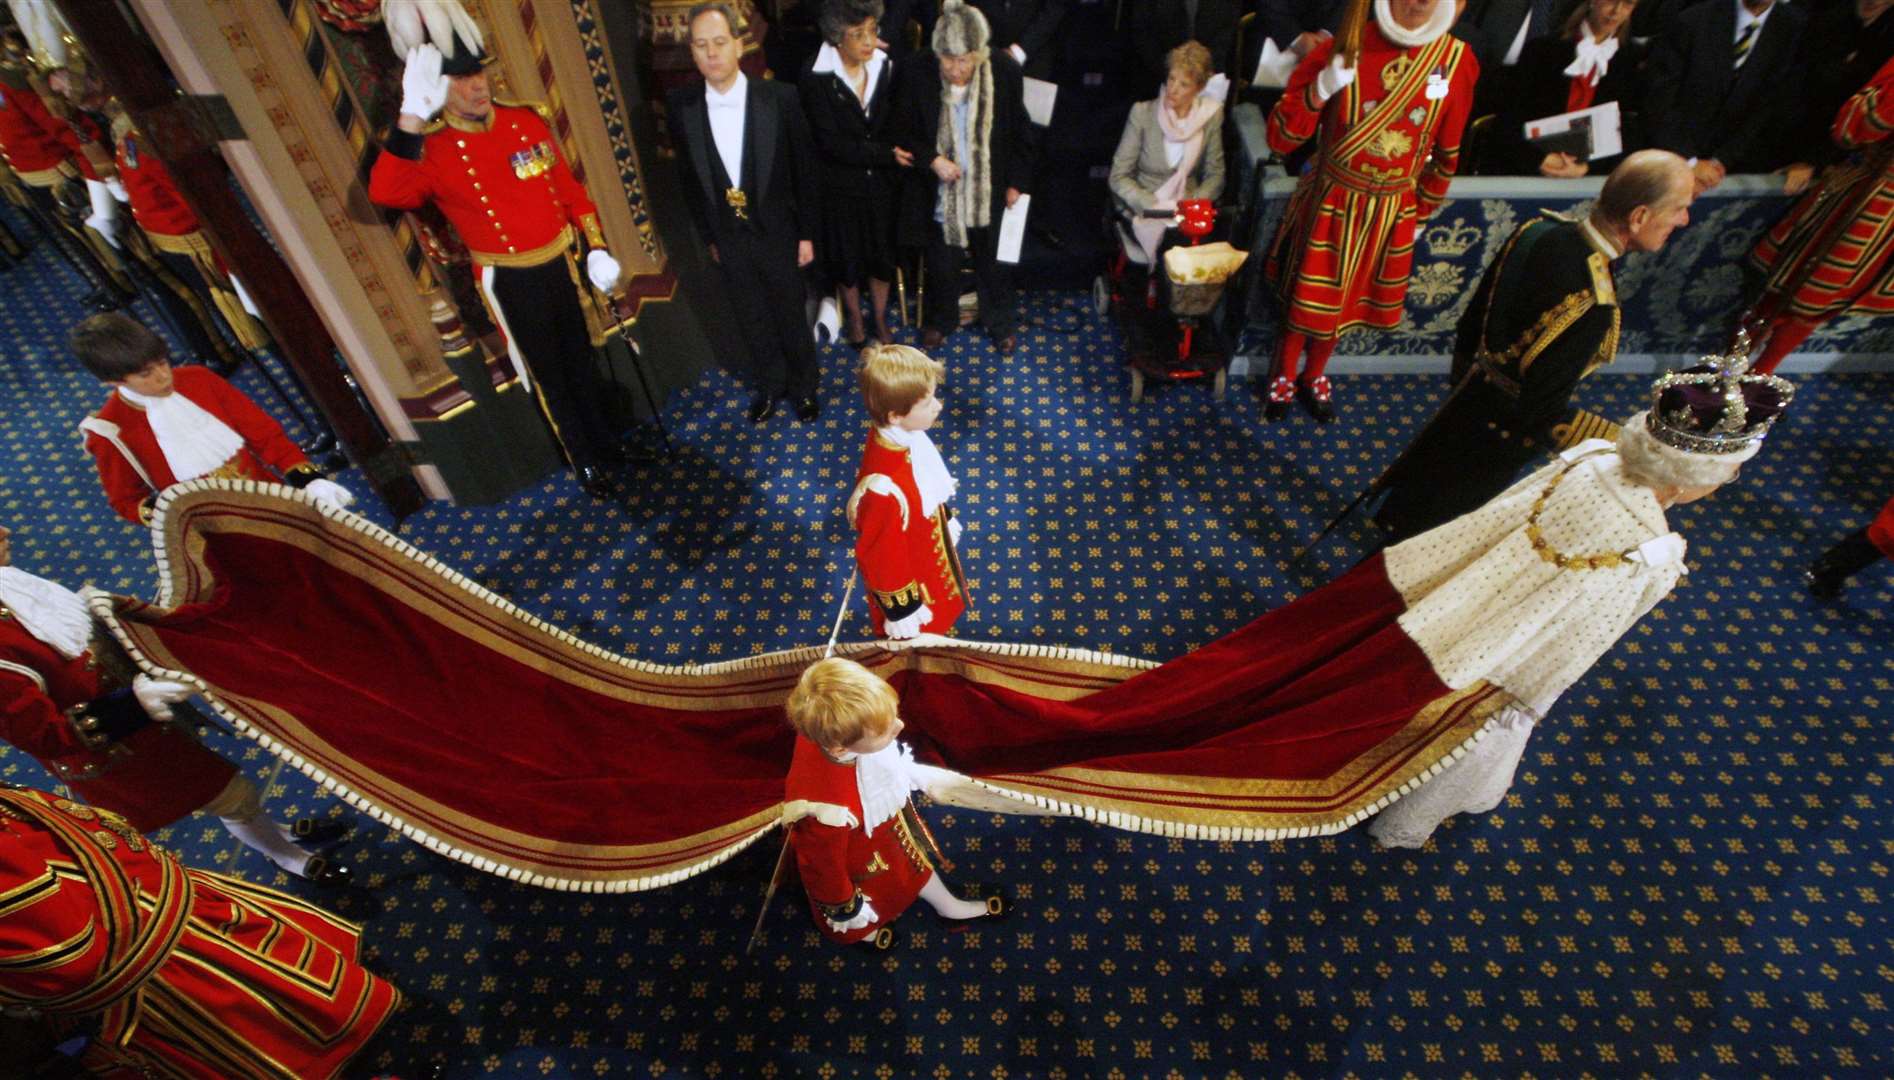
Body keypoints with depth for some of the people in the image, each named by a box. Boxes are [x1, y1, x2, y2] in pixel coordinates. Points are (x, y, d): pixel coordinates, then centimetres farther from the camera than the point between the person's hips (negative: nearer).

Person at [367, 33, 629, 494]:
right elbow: (385, 192, -34)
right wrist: (412, 116, -40)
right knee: (547, 375, 11)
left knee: (581, 359, 19)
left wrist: (595, 249, 0)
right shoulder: (430, 150, -15)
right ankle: (585, 463, 27)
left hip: (561, 264, 4)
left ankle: (607, 440, 39)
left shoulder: (526, 120, -1)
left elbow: (569, 188, 6)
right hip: (510, 283, -4)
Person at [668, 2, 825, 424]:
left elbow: (805, 169, -6)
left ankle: (804, 385, 37)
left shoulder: (780, 97, -14)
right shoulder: (682, 105, -7)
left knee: (791, 317, 14)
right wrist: (709, 237, 7)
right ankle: (771, 384, 39)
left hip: (778, 234, -2)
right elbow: (690, 178, 4)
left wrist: (807, 234, -6)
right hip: (728, 241, 2)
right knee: (752, 322, 17)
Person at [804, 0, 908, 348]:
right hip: (840, 185, -3)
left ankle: (880, 316, 37)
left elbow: (895, 123, 3)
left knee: (882, 252, 15)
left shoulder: (886, 67, -8)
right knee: (847, 256, 14)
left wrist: (897, 155, -15)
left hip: (880, 181, 3)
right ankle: (854, 316, 38)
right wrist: (886, 154, -22)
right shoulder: (817, 78, -20)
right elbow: (830, 143, -21)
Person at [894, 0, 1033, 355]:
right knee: (941, 264, 16)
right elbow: (904, 132, -4)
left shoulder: (1005, 71, -16)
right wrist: (932, 160, -19)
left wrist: (1017, 181, -1)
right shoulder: (918, 74, -17)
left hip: (991, 191, 0)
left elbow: (1018, 132, -2)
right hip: (939, 193, 0)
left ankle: (1000, 324, 42)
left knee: (994, 263, 18)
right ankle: (940, 320, 44)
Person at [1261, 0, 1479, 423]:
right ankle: (1284, 376, 35)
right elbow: (1279, 139, -19)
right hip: (1331, 202, -3)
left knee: (1343, 298, 17)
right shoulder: (1343, 48, -16)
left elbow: (1447, 152, 6)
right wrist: (1321, 90, -33)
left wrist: (1422, 211, 13)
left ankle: (1314, 376, 41)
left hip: (1392, 211, 3)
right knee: (1307, 295, 10)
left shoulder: (1457, 61, -7)